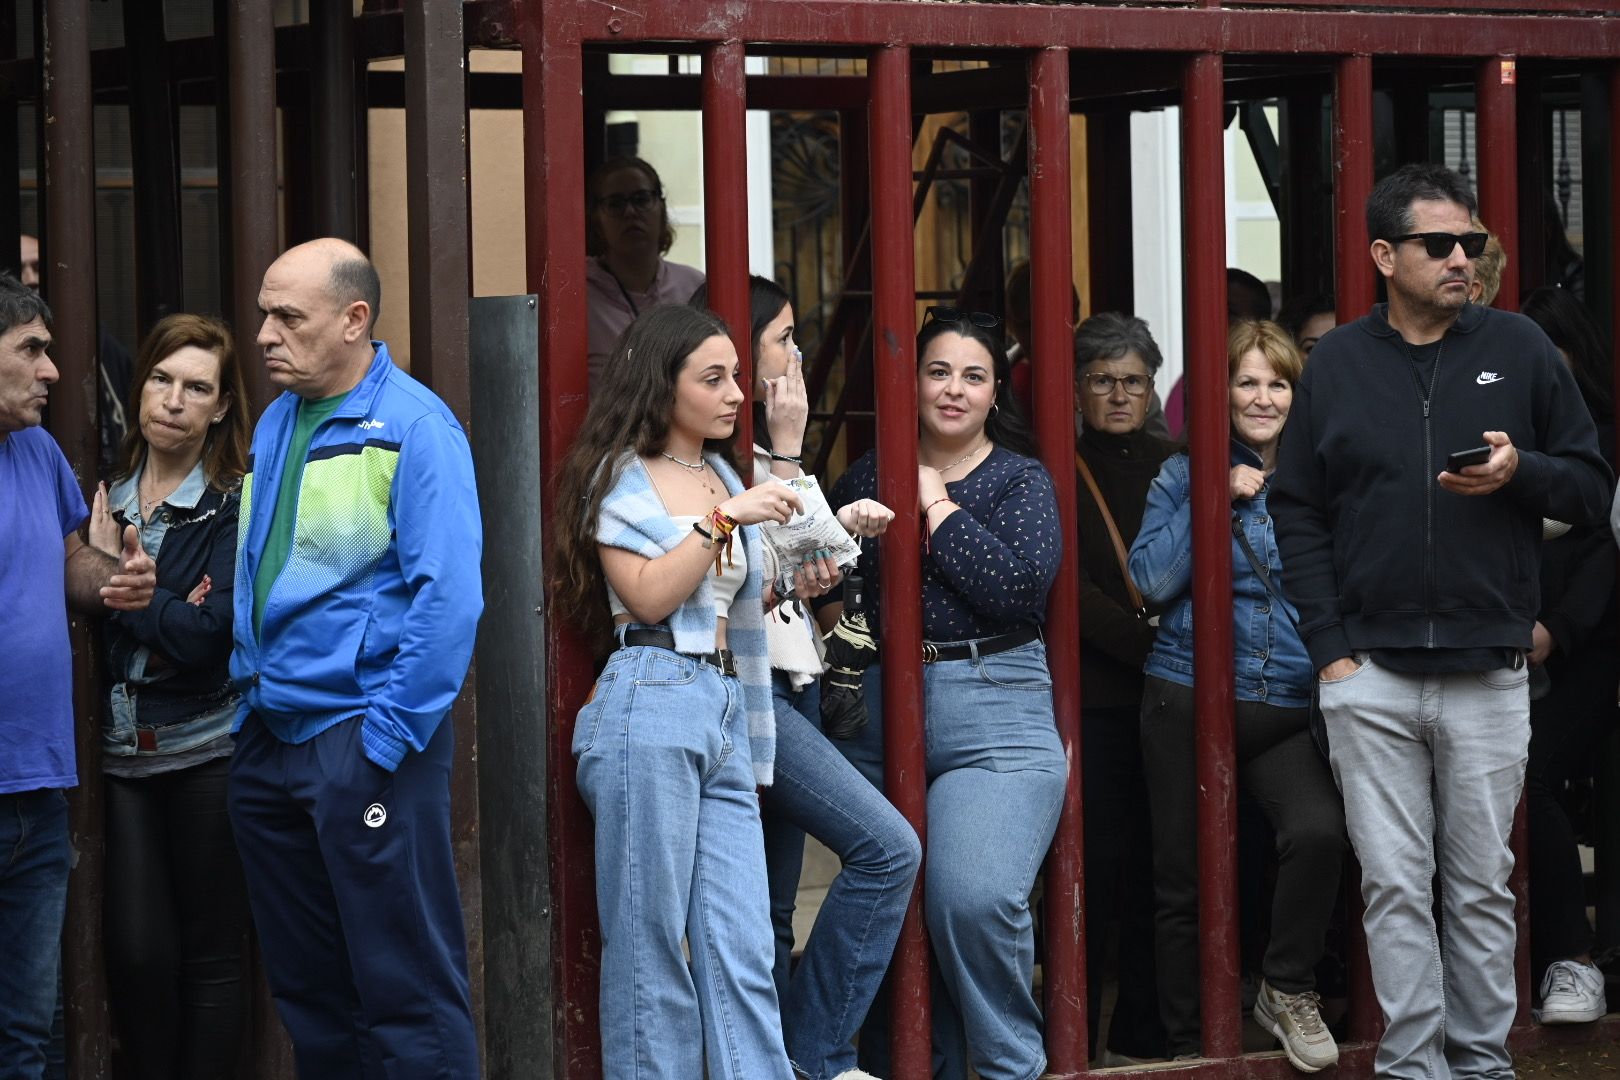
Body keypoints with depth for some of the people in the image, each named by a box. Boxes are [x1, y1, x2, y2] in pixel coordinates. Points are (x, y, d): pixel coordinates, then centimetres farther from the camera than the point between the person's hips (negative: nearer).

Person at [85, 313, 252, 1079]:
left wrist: (115, 577, -10)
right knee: (136, 953, 1)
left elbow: (205, 637, -14)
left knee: (209, 956, 3)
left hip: (206, 750, -4)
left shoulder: (235, 507, -5)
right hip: (122, 754, 4)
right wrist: (168, 618, -11)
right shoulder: (104, 500, 9)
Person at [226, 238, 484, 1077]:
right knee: (305, 985, 14)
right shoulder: (275, 425, 13)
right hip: (269, 740, 8)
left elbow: (449, 596, -16)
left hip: (364, 741, -8)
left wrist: (387, 738, -18)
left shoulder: (412, 428, -10)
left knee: (406, 987, -5)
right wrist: (252, 696, 11)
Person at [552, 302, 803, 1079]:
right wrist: (723, 519, -12)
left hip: (726, 710, 6)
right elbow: (650, 597, -9)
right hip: (651, 705, -6)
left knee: (742, 951, -2)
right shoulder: (622, 478, 2)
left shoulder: (725, 479, 21)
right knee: (651, 946, -4)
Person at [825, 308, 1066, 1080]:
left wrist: (938, 507, -8)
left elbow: (1021, 587, -13)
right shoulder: (870, 476, 14)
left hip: (993, 710, -4)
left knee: (974, 900, -21)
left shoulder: (1020, 480, 4)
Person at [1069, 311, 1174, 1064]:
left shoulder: (1172, 468, 15)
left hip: (1165, 693, 4)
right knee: (1094, 866, -5)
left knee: (1157, 863, 3)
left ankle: (1143, 1032, 11)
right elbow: (1068, 589, -7)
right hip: (1093, 697, -4)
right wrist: (1144, 644, -16)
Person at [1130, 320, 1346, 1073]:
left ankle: (1288, 989, -6)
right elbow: (1151, 581, -7)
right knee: (1186, 881, 3)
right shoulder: (1185, 475, 5)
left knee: (1318, 830, -27)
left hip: (1289, 708, 1)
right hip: (1190, 701, -1)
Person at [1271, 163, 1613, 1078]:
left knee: (1482, 885, 6)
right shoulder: (1338, 365, 5)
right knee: (1395, 886, 2)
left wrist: (1520, 472, -15)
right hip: (1370, 674, 0)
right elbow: (1299, 512, 6)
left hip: (1488, 672, 0)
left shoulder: (1519, 349, 4)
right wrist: (1331, 649, -2)